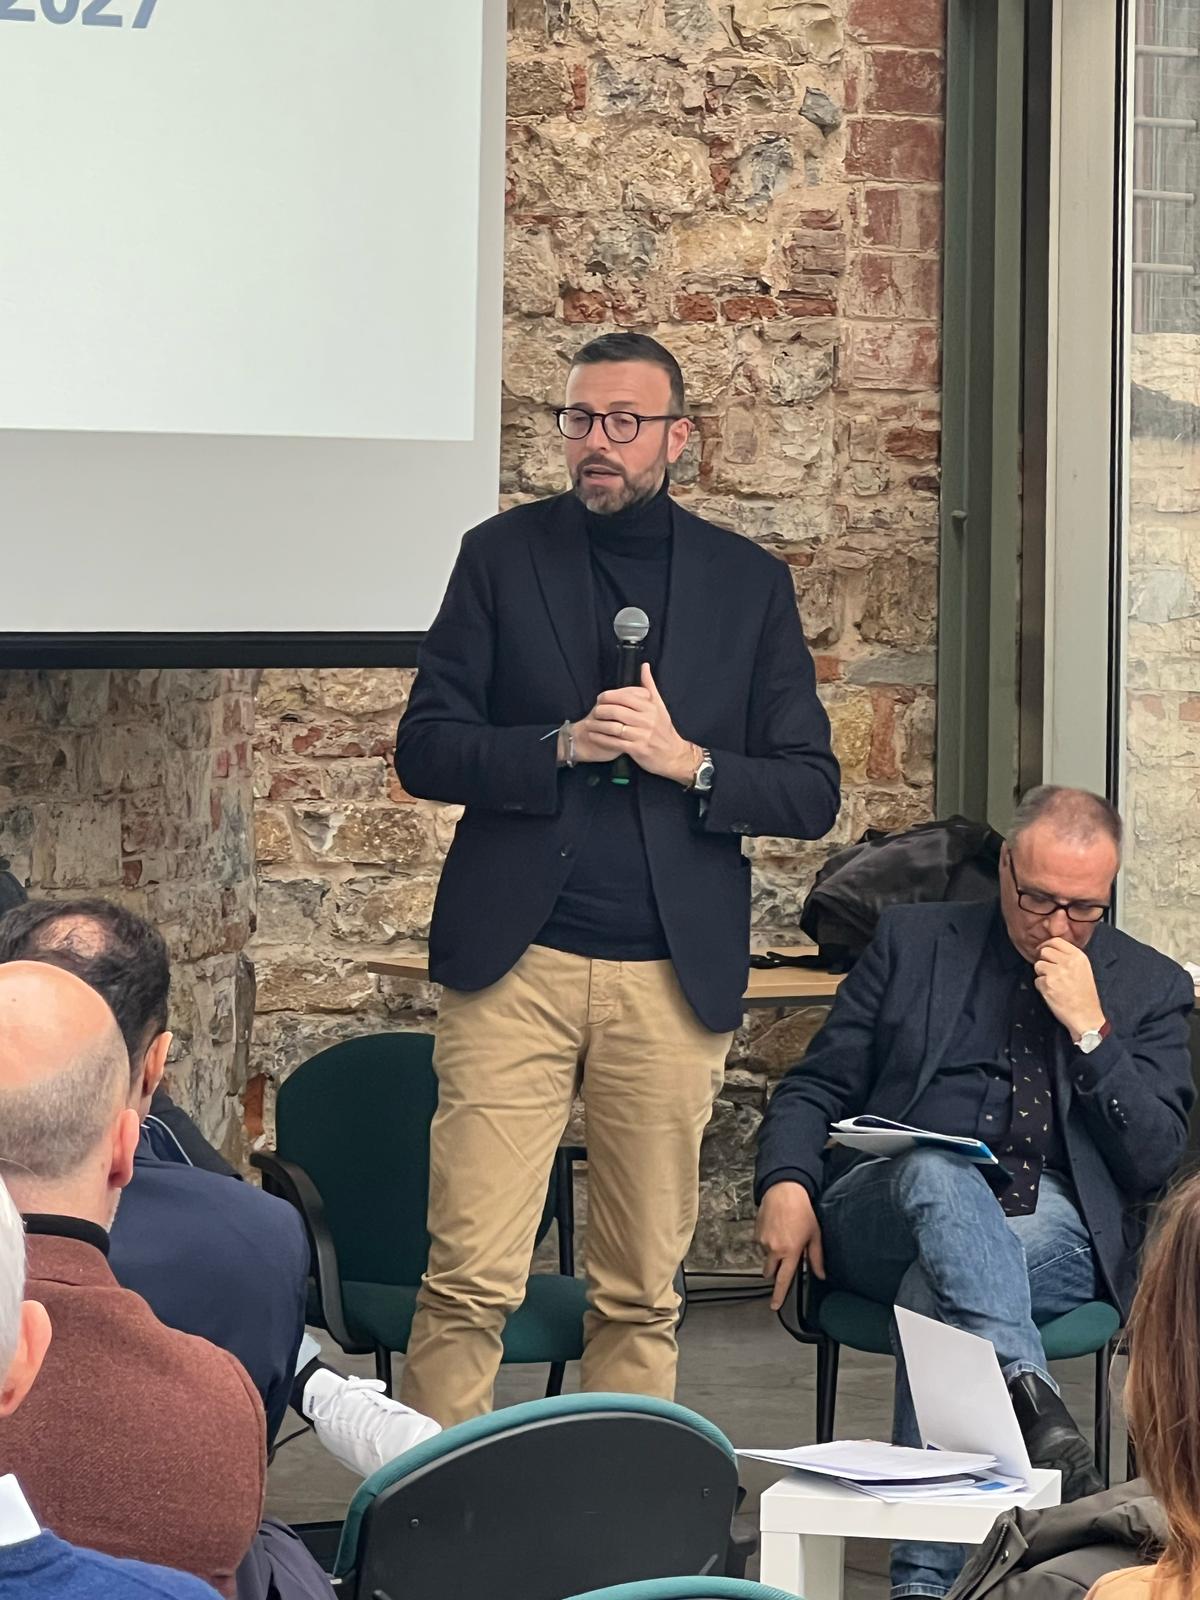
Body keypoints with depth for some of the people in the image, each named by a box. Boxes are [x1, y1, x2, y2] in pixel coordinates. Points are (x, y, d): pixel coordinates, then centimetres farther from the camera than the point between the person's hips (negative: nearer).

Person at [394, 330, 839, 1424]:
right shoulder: (502, 556, 8)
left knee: (644, 1291, 5)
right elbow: (425, 750, 3)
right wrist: (561, 745, -13)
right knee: (470, 1279, -7)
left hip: (675, 975, 1)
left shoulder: (749, 583, 10)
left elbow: (812, 792, 7)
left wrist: (686, 760, -10)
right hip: (513, 962, -1)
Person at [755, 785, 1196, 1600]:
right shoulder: (914, 942, 15)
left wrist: (1090, 1028, -8)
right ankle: (1028, 1392, -54)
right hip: (883, 1216, 1)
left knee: (936, 1292, -34)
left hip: (1056, 1233, -1)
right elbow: (817, 1087, 13)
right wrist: (787, 1185, -8)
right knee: (935, 1168, -35)